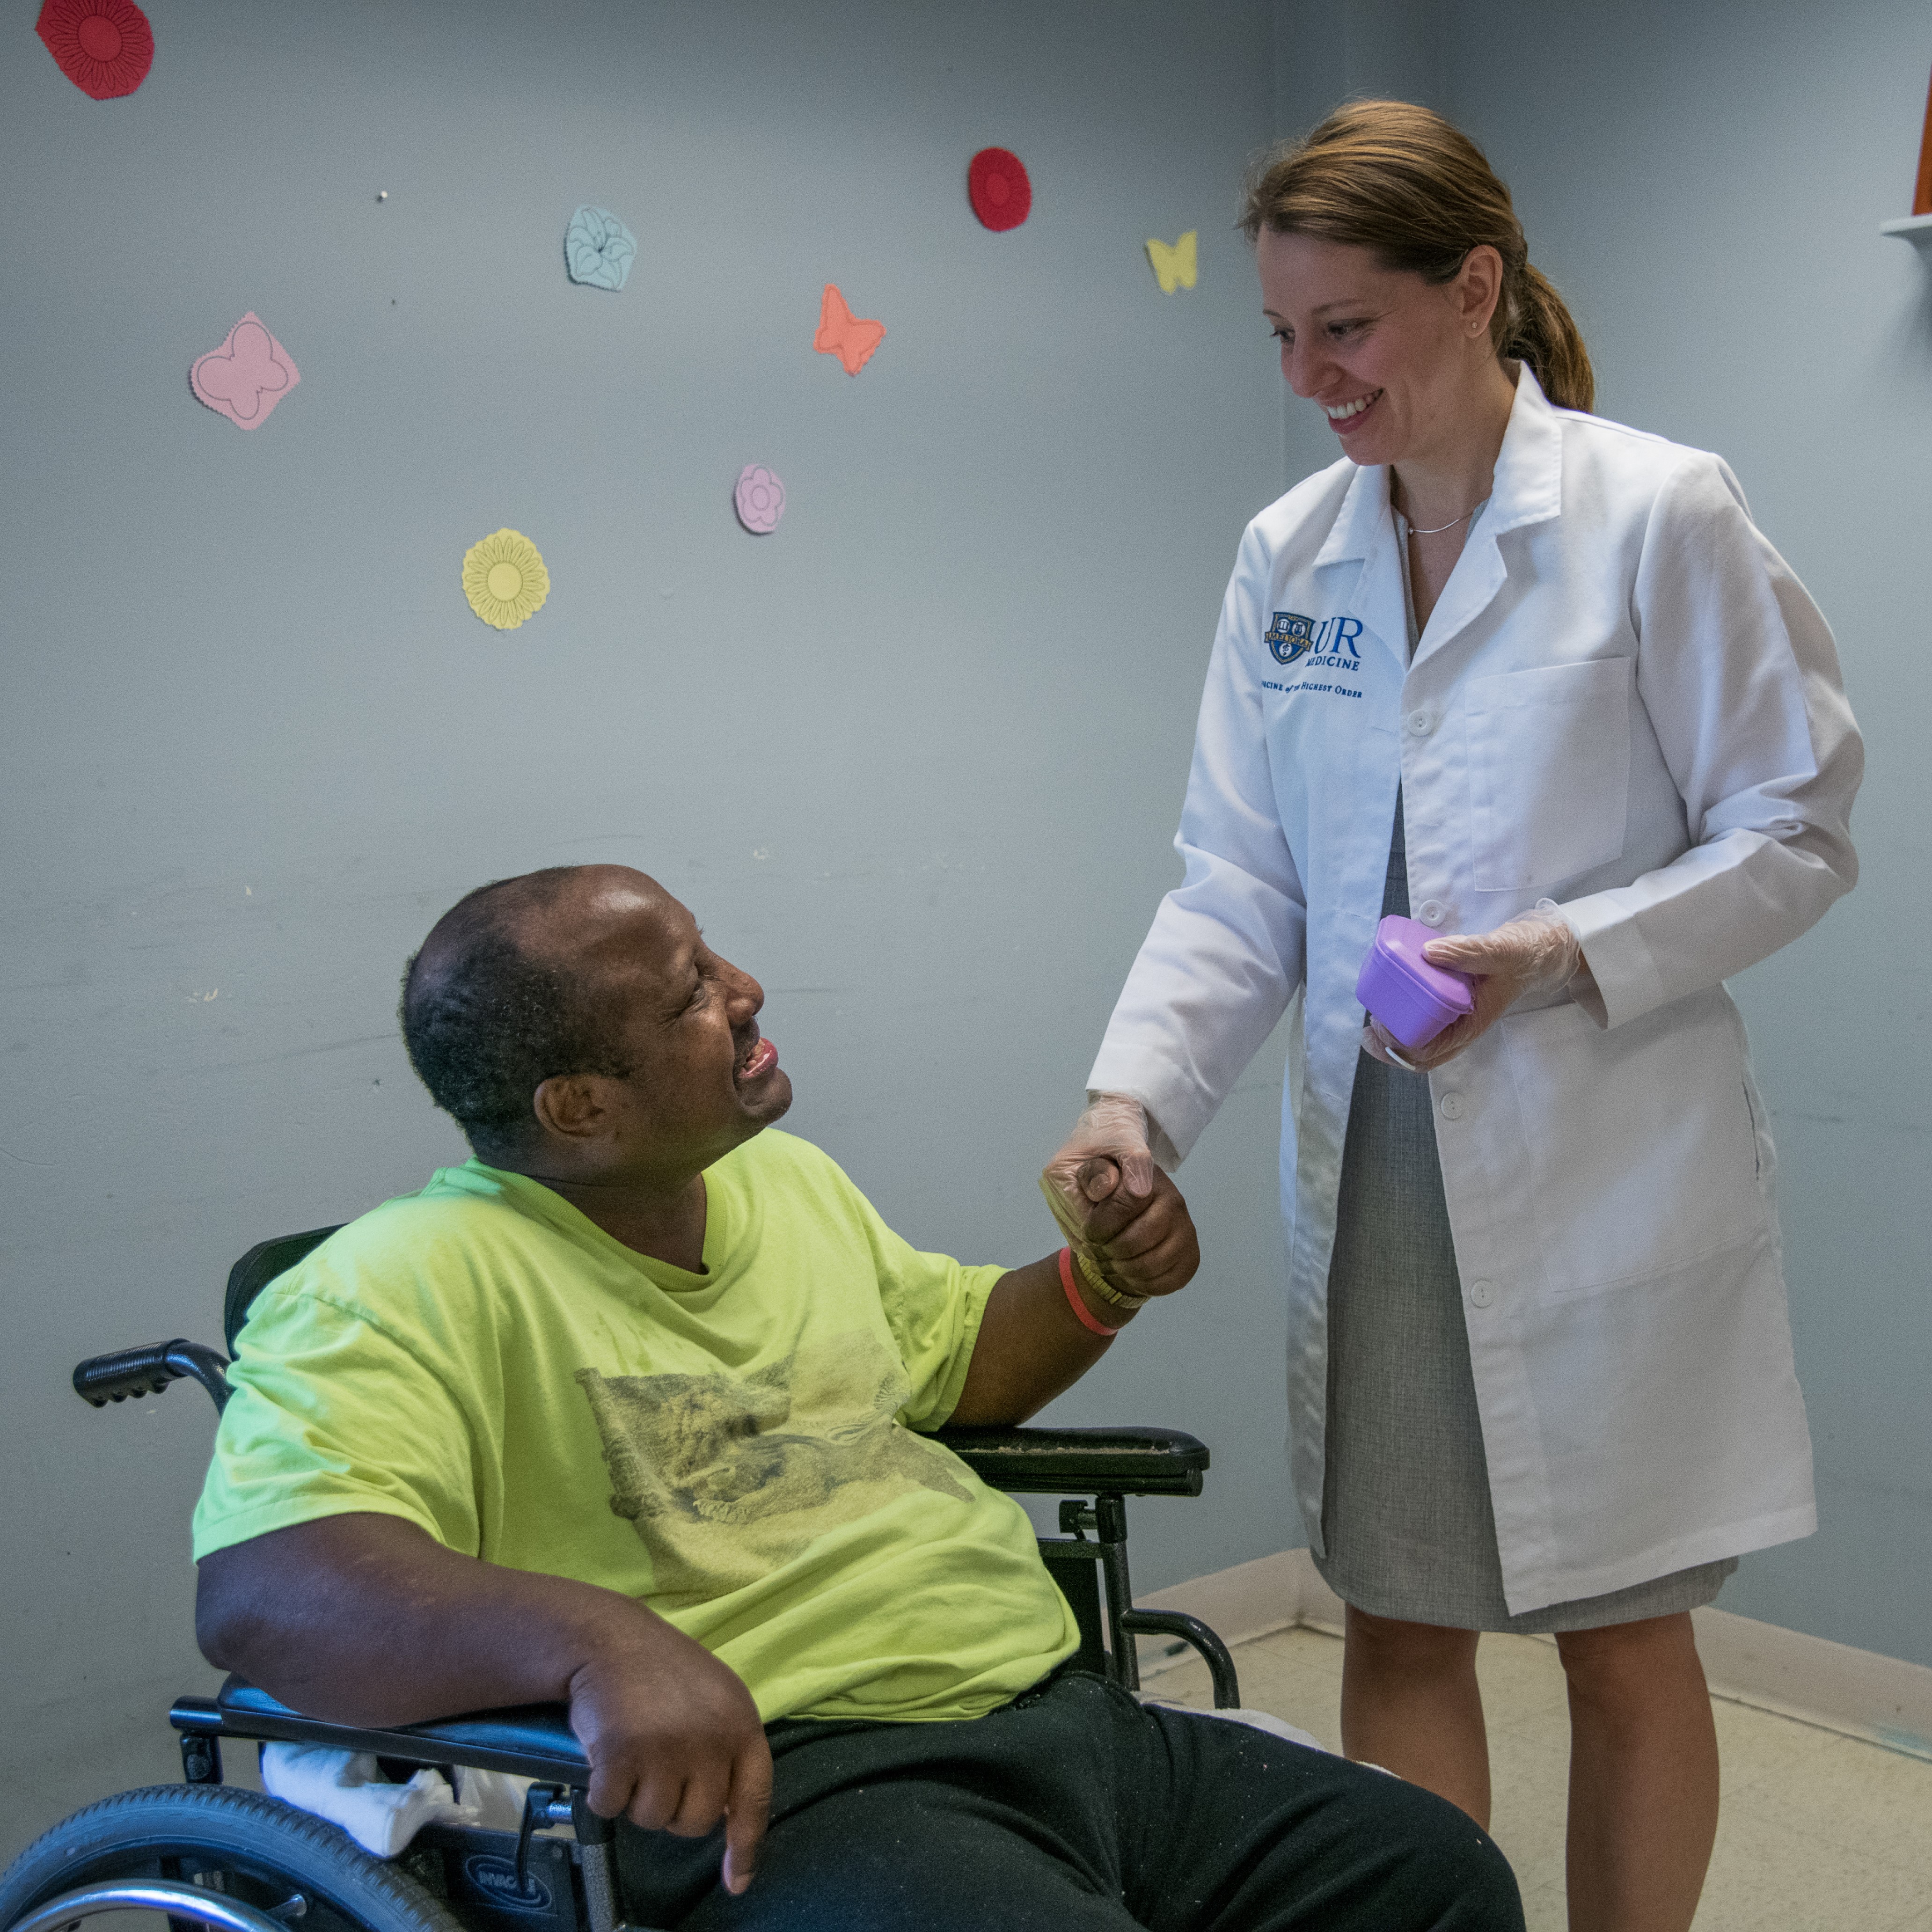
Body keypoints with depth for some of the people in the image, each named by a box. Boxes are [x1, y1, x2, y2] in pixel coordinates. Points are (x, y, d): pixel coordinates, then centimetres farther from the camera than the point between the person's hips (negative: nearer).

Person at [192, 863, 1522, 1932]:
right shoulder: (407, 1286, -12)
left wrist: (1105, 1283, 9)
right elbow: (261, 1587, -26)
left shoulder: (787, 1179, 16)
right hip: (764, 1787, -8)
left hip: (1056, 1710, 8)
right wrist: (601, 1636, -42)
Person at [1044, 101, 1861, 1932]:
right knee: (1397, 1627, 12)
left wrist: (1565, 953, -20)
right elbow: (1239, 886, 2)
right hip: (1377, 1168, 4)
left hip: (1601, 1174, -4)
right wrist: (1138, 1094, -12)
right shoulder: (1287, 556, 5)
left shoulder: (1660, 514, -8)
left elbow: (1796, 828, -6)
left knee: (1622, 1643, 10)